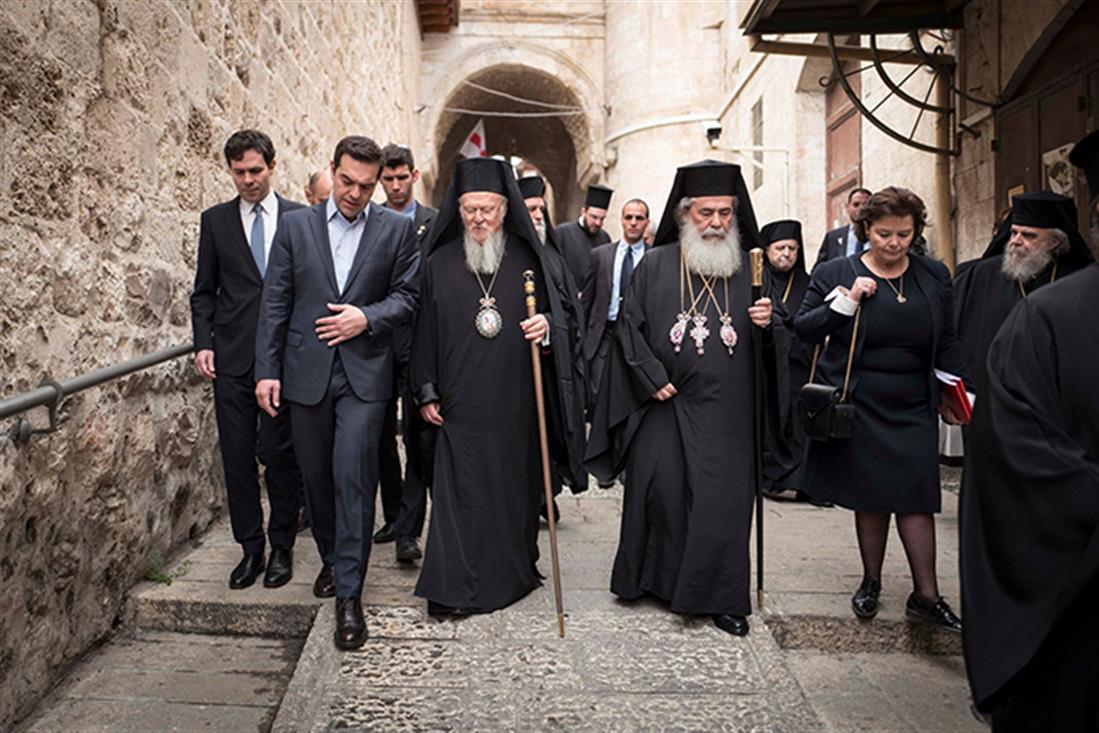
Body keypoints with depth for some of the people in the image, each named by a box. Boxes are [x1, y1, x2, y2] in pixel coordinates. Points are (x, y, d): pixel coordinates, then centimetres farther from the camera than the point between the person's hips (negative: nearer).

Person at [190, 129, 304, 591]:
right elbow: (204, 291, 11)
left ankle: (282, 547, 15)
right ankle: (250, 547, 17)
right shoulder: (215, 221, 10)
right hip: (232, 359, 2)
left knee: (280, 453, 0)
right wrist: (203, 343, -1)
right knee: (237, 454, 4)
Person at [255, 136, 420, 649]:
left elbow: (407, 298, 4)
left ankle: (349, 595, 0)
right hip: (306, 372, 2)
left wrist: (367, 317, -14)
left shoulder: (397, 230, 3)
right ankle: (331, 560, 35)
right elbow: (275, 302, 5)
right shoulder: (296, 225, 6)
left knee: (353, 478, -7)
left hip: (364, 373, -2)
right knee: (316, 477, 13)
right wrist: (267, 370, -1)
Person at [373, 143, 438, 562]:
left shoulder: (436, 223, 5)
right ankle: (393, 517, 26)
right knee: (383, 436, 11)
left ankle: (409, 530, -2)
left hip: (419, 341, -2)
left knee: (418, 437, -5)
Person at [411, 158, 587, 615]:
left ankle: (514, 573, 26)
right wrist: (427, 392, 3)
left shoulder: (527, 259, 5)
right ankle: (452, 588, 6)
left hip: (516, 402, 1)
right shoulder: (440, 263, 5)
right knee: (458, 490, -2)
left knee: (515, 487, 9)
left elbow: (556, 312, 8)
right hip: (460, 402, -1)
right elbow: (426, 330, 7)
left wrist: (547, 325, -17)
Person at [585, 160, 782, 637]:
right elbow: (629, 325, 1)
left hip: (725, 413, 1)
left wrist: (768, 325, -12)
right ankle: (652, 579, 25)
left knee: (723, 503, 2)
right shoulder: (656, 266, 3)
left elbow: (770, 347, 11)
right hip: (664, 404, -1)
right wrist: (651, 378, -8)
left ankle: (721, 598, 16)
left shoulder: (748, 271, 8)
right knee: (659, 493, 5)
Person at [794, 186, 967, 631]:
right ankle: (871, 582, 23)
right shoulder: (835, 273, -2)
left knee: (915, 495, -2)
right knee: (870, 495, 6)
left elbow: (947, 344, 11)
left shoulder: (934, 276, 6)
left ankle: (926, 595, 7)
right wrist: (847, 301, -16)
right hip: (858, 406, -1)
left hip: (913, 408, 2)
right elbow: (803, 329, -3)